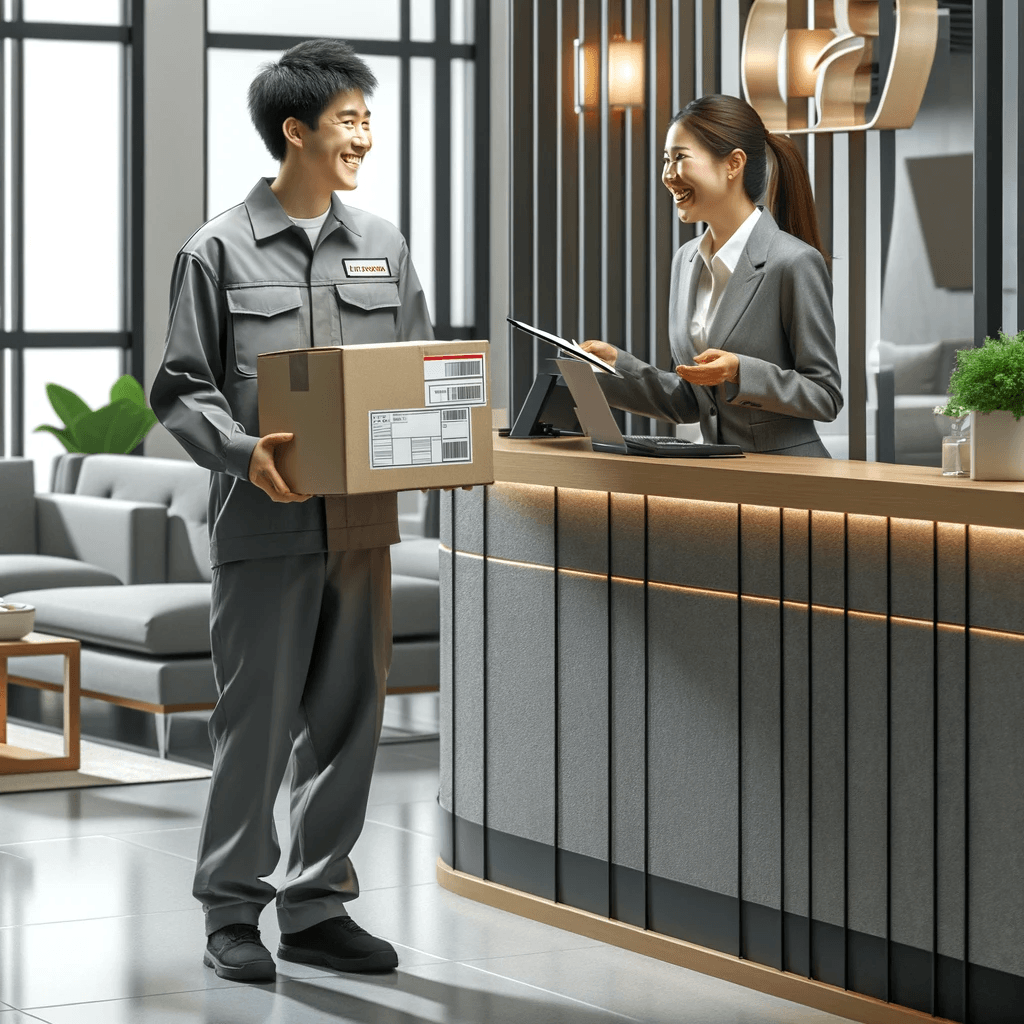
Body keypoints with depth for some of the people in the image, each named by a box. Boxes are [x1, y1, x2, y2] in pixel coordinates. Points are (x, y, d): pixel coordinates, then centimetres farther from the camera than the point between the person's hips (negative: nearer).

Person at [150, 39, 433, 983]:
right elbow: (181, 387, -3)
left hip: (364, 520, 5)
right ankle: (232, 910, 11)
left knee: (349, 714, 8)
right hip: (267, 521, -5)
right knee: (257, 717, -1)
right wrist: (242, 453, -20)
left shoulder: (383, 248, 12)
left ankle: (320, 906, 18)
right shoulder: (220, 251, -1)